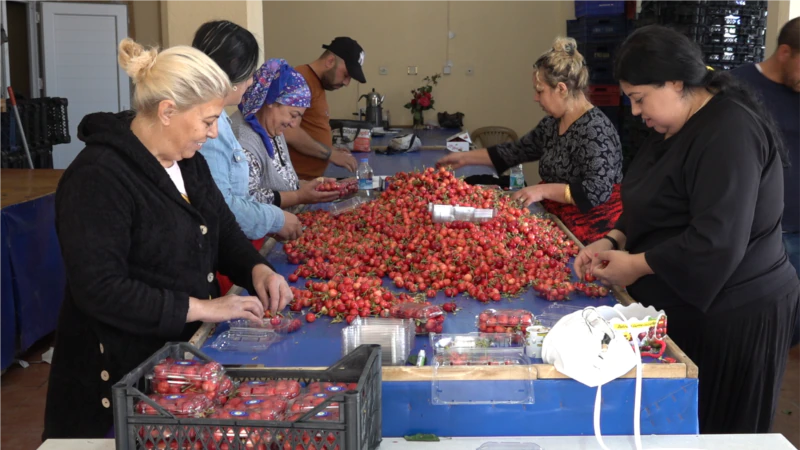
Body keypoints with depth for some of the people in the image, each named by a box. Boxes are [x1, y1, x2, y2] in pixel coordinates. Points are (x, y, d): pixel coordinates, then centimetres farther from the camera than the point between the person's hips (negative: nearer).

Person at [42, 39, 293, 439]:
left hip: (185, 355, 8)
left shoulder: (187, 161, 6)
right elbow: (100, 289, -26)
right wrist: (200, 308, -24)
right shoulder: (98, 178, -21)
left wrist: (257, 270, -5)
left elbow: (224, 231, 15)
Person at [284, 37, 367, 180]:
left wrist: (332, 151, 10)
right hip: (295, 179, -10)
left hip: (311, 178, 10)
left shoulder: (318, 84, 18)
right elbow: (289, 133, -23)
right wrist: (330, 153, -14)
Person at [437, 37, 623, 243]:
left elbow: (598, 191, -25)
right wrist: (466, 158, 19)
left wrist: (543, 190, -22)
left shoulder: (596, 130, -18)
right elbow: (516, 151, 21)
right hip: (560, 222, 8)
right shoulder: (551, 124, 9)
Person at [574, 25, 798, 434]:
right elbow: (656, 211, 19)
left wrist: (636, 265, -18)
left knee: (716, 430, 3)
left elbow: (717, 243, -27)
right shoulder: (676, 127, 11)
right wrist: (613, 241, 0)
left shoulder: (729, 134, -21)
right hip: (688, 307, 9)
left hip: (732, 318, -9)